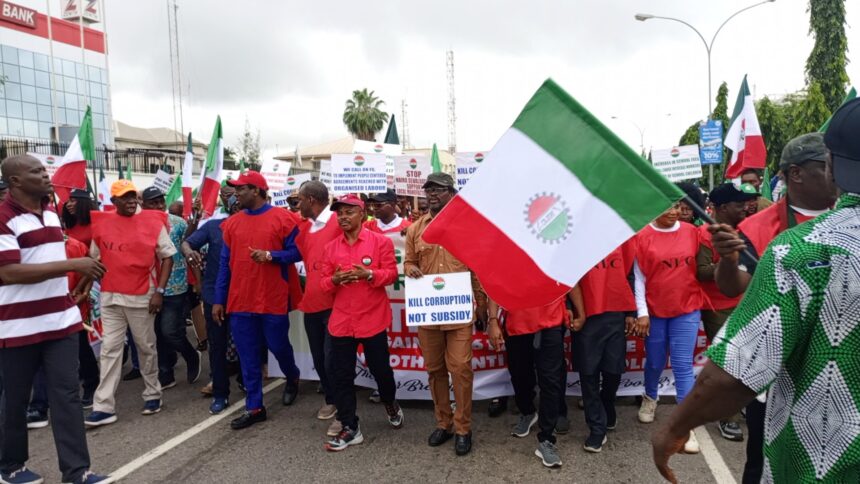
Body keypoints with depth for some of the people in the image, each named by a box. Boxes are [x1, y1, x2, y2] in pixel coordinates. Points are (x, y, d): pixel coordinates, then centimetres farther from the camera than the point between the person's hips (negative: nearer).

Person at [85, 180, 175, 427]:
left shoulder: (153, 222, -6)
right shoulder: (101, 223, 3)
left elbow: (167, 257, -5)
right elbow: (94, 258, 14)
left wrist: (159, 291, -11)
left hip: (142, 297, -2)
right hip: (110, 297, 3)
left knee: (146, 347, 10)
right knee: (110, 349, 4)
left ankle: (152, 394, 26)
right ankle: (104, 406, 8)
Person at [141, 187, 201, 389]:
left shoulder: (178, 223, -6)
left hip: (175, 287, -4)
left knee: (170, 331, -7)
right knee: (159, 334, 10)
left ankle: (193, 357, 20)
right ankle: (165, 375, 22)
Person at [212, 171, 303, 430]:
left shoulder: (283, 219, -6)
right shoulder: (231, 223, 7)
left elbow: (296, 252, -4)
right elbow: (225, 263, 9)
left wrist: (270, 256, -22)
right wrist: (219, 300, 7)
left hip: (274, 300, -4)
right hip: (240, 301, 4)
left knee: (279, 346, 10)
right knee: (248, 356, 7)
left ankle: (292, 379, 41)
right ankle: (254, 407, 17)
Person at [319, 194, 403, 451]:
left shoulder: (381, 241, -3)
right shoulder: (330, 247, 7)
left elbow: (391, 273, -6)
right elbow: (323, 282, 8)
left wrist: (369, 274, -22)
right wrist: (334, 280, -14)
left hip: (373, 319, -3)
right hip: (341, 320, 3)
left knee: (380, 368, 11)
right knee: (341, 375, 4)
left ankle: (390, 404, 43)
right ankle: (350, 428, 16)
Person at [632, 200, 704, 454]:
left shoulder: (692, 232, -2)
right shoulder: (643, 237, -8)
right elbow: (639, 277, -6)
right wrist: (641, 312, -9)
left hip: (687, 309, 1)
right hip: (654, 311, 0)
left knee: (683, 365, -1)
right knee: (655, 362, 15)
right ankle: (650, 398, 44)